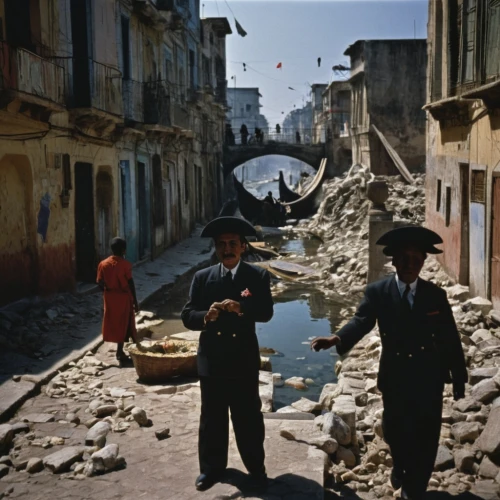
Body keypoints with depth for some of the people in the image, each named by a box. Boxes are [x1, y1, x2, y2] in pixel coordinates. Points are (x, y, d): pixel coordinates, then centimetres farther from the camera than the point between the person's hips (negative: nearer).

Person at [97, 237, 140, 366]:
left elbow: (100, 283, 1)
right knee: (123, 325, 4)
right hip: (123, 298, -4)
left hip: (110, 298, 4)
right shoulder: (125, 264, -13)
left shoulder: (103, 264, -2)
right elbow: (131, 284, -12)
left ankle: (120, 352, 23)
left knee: (113, 323, 14)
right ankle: (120, 353, 4)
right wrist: (135, 301, -5)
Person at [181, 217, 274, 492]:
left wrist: (241, 307, -32)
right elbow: (187, 315, -3)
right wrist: (206, 316, -24)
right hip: (211, 359, 2)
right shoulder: (202, 277, 1)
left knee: (248, 416, 11)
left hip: (244, 359, -1)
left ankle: (256, 468, 28)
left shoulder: (258, 276, -3)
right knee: (212, 417, 13)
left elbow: (266, 313, -14)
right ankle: (212, 467, 30)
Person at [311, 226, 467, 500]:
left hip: (429, 378, 1)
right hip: (395, 377, -1)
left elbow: (450, 339, 2)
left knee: (425, 437, 8)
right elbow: (361, 322, -18)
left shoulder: (435, 294, -1)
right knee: (395, 432, 13)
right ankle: (400, 466, 48)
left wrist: (459, 378, 5)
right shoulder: (377, 291, -5)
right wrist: (336, 338, -39)